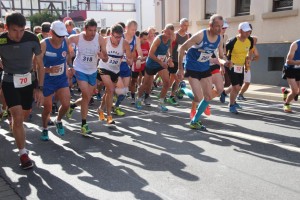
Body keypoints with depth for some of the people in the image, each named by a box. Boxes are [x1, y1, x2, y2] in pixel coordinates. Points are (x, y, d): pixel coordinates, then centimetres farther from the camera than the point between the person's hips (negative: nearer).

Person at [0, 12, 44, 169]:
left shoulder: (32, 39, -17)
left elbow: (40, 65, -7)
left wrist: (39, 88, -10)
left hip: (28, 81, 3)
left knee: (24, 116, 17)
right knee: (18, 117, -13)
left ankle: (15, 130, 51)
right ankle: (23, 153, 1)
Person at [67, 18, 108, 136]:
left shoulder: (100, 39, -17)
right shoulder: (76, 38, -18)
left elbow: (106, 59, -13)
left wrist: (103, 56, -37)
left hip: (92, 71, 3)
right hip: (80, 70, -3)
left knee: (87, 98, 13)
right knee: (87, 96, -15)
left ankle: (72, 106, 43)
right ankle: (84, 125, 0)